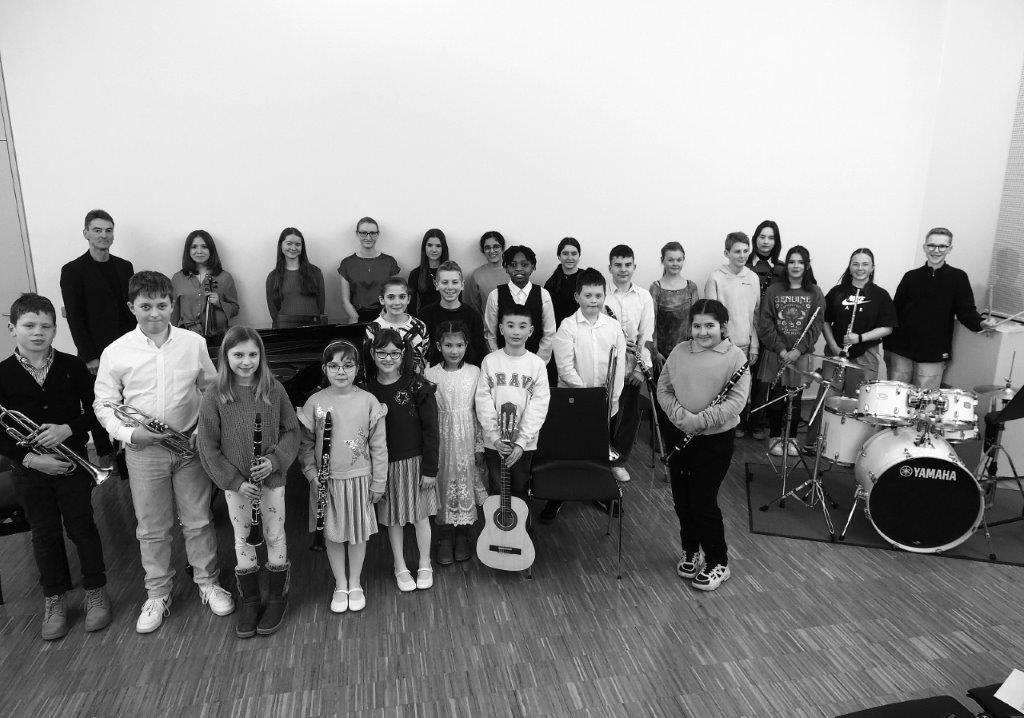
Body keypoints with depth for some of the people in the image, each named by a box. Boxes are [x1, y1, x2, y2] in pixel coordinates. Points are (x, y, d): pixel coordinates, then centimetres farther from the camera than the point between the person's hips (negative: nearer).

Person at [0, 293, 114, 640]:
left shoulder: (72, 366, -5)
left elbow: (94, 410, -1)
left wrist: (68, 429, -19)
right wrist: (29, 458, -17)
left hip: (72, 462, -1)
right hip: (29, 468, 1)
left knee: (81, 526, 8)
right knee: (44, 533, 13)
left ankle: (96, 592, 25)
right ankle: (54, 600, 29)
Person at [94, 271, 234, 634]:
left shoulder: (194, 343, -3)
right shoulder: (116, 352, -5)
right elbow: (104, 405, 1)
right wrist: (130, 434, -15)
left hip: (190, 445, 0)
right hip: (144, 451, 0)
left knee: (198, 520, 11)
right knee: (152, 528, 12)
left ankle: (208, 583, 30)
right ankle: (157, 594, 30)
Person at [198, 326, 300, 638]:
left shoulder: (274, 390, -8)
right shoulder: (214, 397, -10)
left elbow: (291, 430, -2)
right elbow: (208, 447, -7)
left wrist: (275, 460, -18)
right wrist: (234, 480, -13)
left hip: (272, 479, 0)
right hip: (236, 484, 0)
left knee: (275, 537, 12)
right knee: (243, 540, 13)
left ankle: (277, 598, 31)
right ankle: (248, 601, 31)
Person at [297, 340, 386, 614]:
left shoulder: (368, 401, -7)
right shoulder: (315, 403, -6)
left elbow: (378, 445, -3)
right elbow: (305, 444, 2)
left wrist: (379, 482, -2)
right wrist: (312, 474, -9)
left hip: (360, 478, 0)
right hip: (327, 480, 1)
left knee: (359, 532, 12)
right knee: (333, 533, 12)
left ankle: (355, 584, 31)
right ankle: (340, 586, 30)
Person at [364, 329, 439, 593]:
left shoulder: (417, 386, -11)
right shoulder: (367, 388, -3)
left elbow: (430, 429, -9)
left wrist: (430, 469, -10)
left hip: (415, 460, -2)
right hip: (384, 463, 2)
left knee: (420, 514, 9)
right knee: (393, 517, 13)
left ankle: (425, 565, 29)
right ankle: (400, 568, 30)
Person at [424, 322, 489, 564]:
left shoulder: (474, 372, -2)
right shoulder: (430, 374, -4)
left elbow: (480, 410, 2)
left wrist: (480, 445, 1)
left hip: (467, 438, 1)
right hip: (441, 438, 0)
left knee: (466, 484, 8)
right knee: (443, 485, 6)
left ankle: (463, 536, 26)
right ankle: (445, 538, 22)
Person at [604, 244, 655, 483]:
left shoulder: (644, 296, 4)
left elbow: (647, 334, 1)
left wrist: (641, 367, -7)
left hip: (633, 369, 3)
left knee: (631, 415, 9)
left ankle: (619, 461, 25)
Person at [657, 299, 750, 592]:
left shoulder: (735, 357, -9)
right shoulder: (680, 351, 3)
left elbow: (736, 401, -16)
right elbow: (663, 388, 3)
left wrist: (700, 420, -22)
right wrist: (680, 415, -14)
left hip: (715, 439, -4)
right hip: (679, 436, 4)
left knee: (703, 501, -2)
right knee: (681, 498, 13)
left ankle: (718, 563, 18)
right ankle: (690, 551, 35)